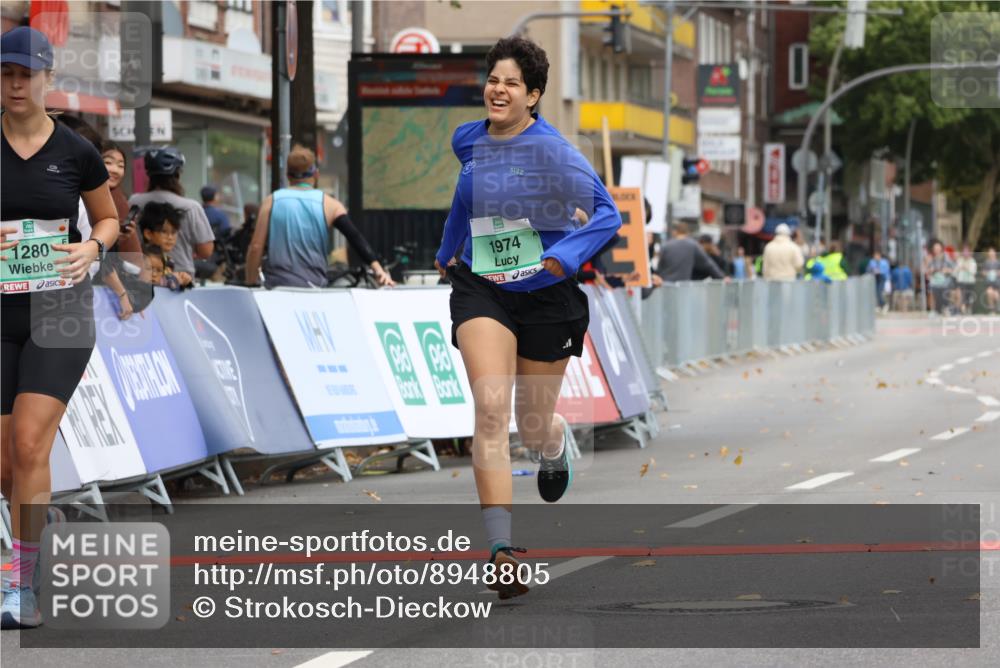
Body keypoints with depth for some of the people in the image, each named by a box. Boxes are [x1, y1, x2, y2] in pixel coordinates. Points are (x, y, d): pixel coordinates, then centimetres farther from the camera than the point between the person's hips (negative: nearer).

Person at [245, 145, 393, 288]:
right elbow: (355, 238, -6)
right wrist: (377, 268, -11)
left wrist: (250, 284, 10)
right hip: (313, 286, 0)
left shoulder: (271, 202, 7)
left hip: (277, 285, 0)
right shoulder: (329, 205, 6)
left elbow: (256, 247, 3)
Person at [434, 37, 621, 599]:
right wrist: (447, 251, 31)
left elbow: (608, 214, -14)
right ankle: (502, 550, -25)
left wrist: (566, 256, -27)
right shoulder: (467, 141, 2)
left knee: (533, 424, 10)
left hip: (547, 296, -2)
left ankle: (557, 443, 53)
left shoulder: (554, 150, -14)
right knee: (491, 408, -19)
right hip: (481, 292, 2)